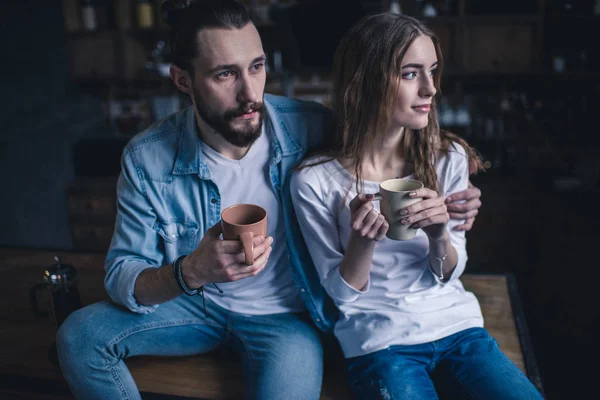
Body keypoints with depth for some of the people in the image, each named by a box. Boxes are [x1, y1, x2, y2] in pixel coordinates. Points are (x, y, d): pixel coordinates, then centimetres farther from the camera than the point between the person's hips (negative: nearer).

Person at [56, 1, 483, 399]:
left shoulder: (311, 129, -19)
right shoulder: (147, 159, -16)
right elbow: (122, 280, -14)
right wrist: (191, 272, -36)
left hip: (285, 314, -1)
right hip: (198, 303, 2)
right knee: (80, 336, -13)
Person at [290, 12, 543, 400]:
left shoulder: (449, 158, -3)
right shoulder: (316, 179, -13)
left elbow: (447, 274, 2)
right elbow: (341, 292, -5)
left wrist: (439, 236, -19)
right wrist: (362, 240, -24)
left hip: (458, 326, 3)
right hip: (380, 341, -3)